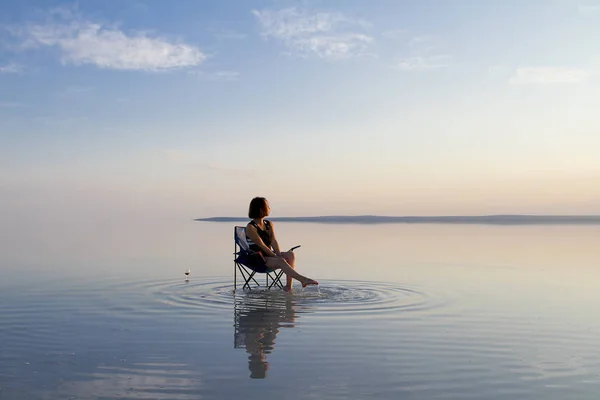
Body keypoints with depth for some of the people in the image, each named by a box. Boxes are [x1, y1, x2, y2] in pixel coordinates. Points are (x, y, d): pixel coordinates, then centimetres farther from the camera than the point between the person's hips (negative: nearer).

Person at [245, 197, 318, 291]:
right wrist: (276, 257, -20)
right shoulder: (250, 227, -10)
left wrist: (279, 255, -16)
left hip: (269, 254, 7)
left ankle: (288, 286, -26)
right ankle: (302, 279, -37)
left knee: (290, 254, -19)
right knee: (280, 261, -31)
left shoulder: (269, 224, 13)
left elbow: (274, 242, 0)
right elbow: (262, 245, -17)